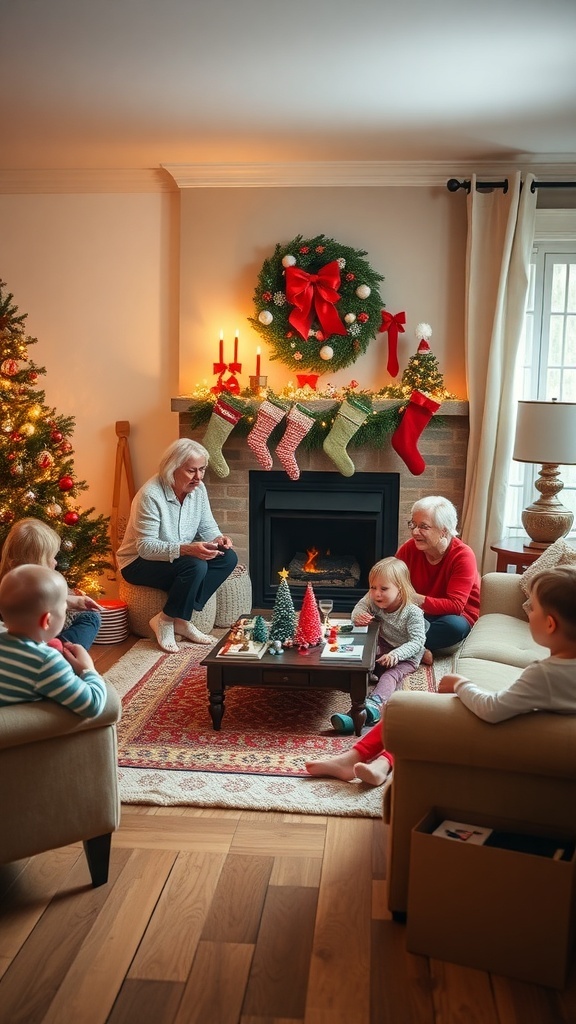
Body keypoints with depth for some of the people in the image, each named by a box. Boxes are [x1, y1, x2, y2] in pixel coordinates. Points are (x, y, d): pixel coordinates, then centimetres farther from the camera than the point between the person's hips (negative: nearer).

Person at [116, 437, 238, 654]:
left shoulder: (198, 488, -4)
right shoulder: (150, 495, -26)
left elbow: (207, 526, 4)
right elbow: (145, 547, -28)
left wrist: (218, 538, -21)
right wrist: (186, 549, -40)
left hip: (180, 557, 8)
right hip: (139, 563, -8)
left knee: (228, 557, -14)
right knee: (196, 566, -33)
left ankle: (181, 619, -10)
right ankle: (166, 620, -10)